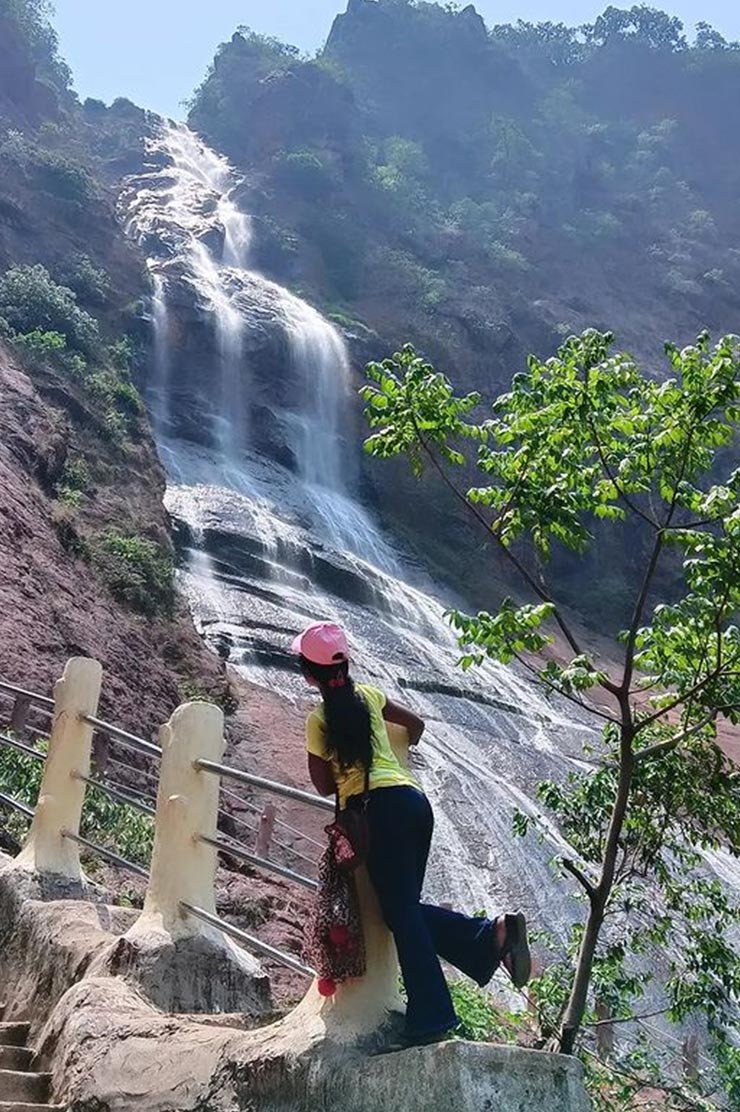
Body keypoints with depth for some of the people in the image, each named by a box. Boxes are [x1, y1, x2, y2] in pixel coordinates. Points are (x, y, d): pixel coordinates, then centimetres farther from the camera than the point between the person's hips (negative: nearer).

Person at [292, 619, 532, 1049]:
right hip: (415, 799, 6)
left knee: (400, 910, -3)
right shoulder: (370, 696, 14)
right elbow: (417, 724, 27)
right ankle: (494, 932, -4)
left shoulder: (319, 719, -1)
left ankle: (431, 1017, -4)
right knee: (406, 906, 13)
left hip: (382, 807, -6)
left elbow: (323, 785, 6)